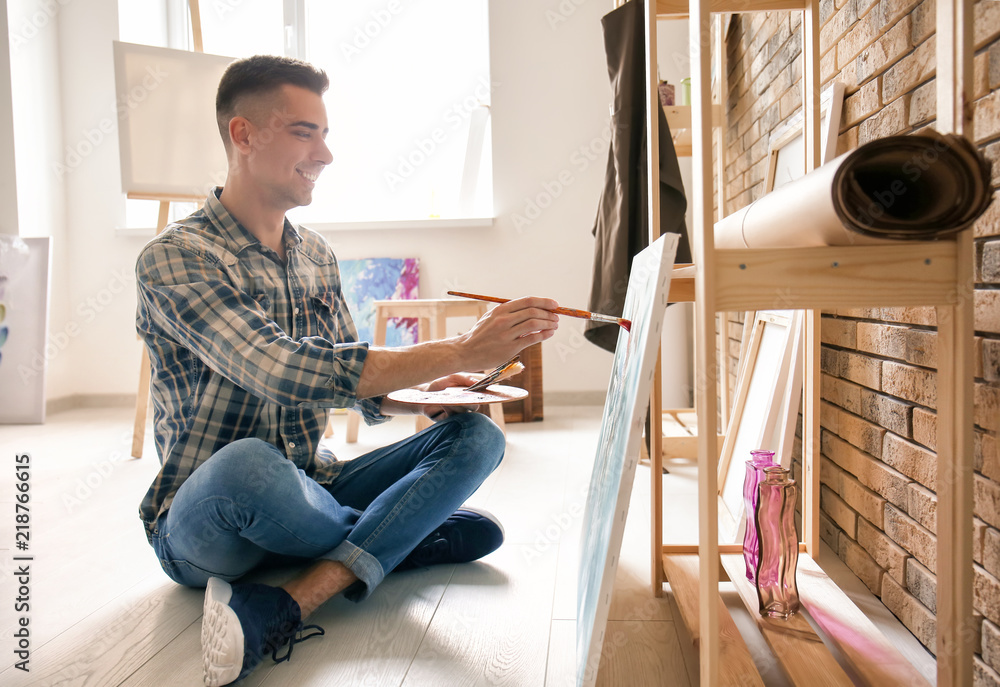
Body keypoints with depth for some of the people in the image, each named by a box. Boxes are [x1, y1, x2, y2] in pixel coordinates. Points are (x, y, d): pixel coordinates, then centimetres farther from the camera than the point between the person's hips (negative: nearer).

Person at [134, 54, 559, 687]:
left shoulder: (318, 256, 8)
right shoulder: (175, 258, -15)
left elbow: (356, 385, 11)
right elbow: (283, 371, -30)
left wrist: (425, 394, -12)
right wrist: (462, 351, -31)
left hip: (311, 490, 7)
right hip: (200, 523, -6)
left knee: (476, 435, -13)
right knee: (247, 464, -41)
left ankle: (277, 608, -26)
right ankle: (405, 530, -10)